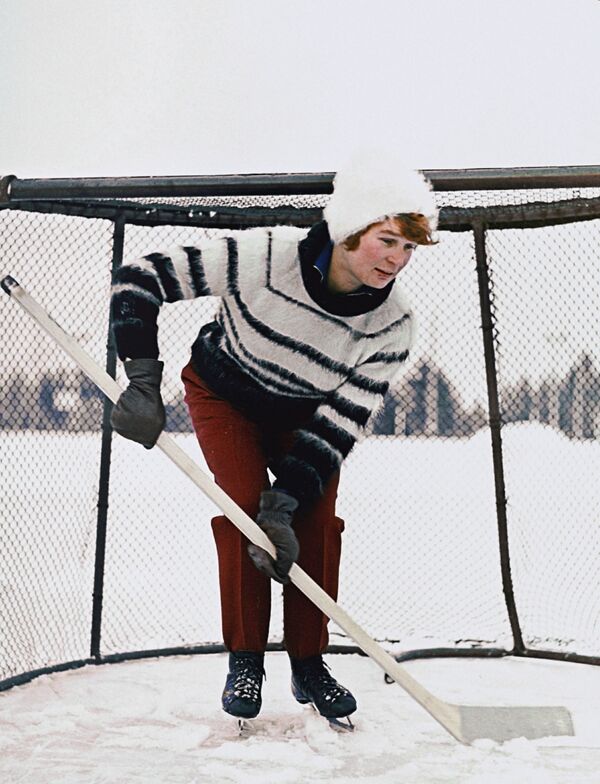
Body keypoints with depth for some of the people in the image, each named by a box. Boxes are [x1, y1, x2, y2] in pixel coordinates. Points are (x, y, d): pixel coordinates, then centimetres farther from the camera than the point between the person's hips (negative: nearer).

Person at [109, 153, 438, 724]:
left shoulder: (393, 325, -27)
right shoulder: (262, 256, -35)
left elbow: (340, 422, -26)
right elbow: (141, 278, -28)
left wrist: (283, 506, -34)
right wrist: (143, 380, -33)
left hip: (304, 414, 2)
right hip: (222, 392, -2)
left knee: (316, 522, -11)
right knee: (243, 505, -17)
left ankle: (309, 665, 7)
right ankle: (244, 661, -1)